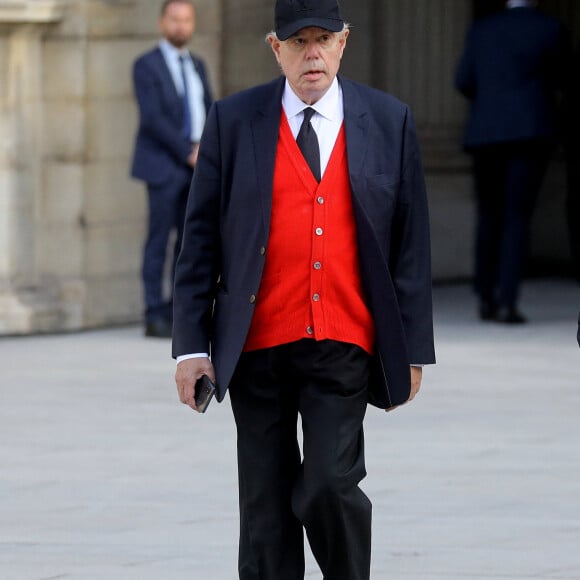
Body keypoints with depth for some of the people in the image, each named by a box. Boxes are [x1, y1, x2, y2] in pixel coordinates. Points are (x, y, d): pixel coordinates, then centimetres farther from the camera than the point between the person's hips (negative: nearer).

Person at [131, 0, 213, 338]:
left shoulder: (198, 66, 17)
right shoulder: (147, 66, -4)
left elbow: (211, 114, 15)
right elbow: (153, 118, -13)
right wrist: (188, 153, -15)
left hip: (196, 164, 6)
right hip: (164, 165, -6)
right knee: (159, 240, -7)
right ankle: (155, 316, -6)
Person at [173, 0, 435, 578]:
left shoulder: (388, 121, 5)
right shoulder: (233, 120, 3)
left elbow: (411, 241, 7)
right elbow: (200, 238, 4)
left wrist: (414, 349, 5)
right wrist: (191, 344, -2)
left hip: (343, 349, -1)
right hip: (258, 348, 1)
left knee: (329, 484, -15)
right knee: (266, 507, 4)